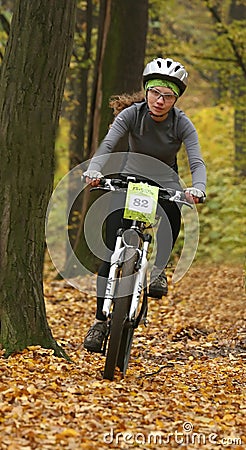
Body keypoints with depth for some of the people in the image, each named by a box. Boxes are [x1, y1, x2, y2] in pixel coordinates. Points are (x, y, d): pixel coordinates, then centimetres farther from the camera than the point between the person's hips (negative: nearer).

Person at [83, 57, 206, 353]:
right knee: (113, 251, -11)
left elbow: (197, 162, -25)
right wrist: (94, 170, -48)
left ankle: (159, 268, -9)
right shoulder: (131, 114, -15)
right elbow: (107, 146, -27)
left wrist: (197, 188, -47)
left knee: (173, 215, -36)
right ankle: (100, 321, -4)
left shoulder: (182, 124, -15)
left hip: (165, 184, 0)